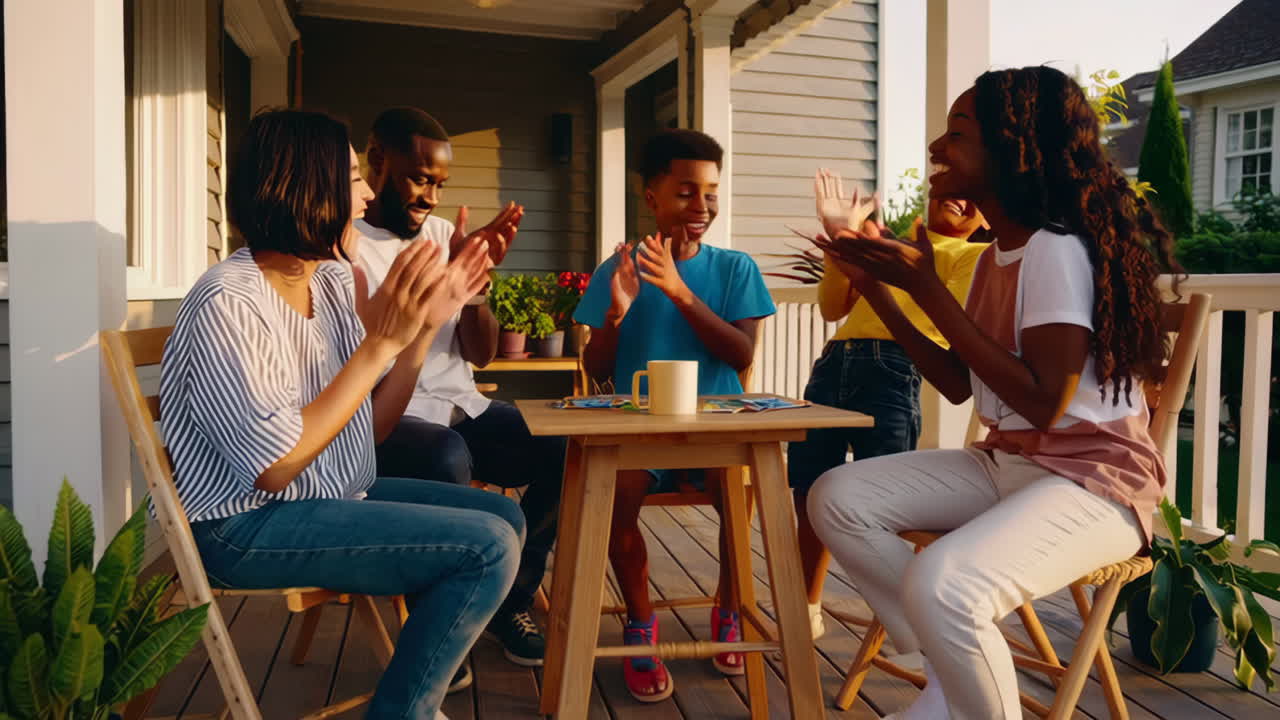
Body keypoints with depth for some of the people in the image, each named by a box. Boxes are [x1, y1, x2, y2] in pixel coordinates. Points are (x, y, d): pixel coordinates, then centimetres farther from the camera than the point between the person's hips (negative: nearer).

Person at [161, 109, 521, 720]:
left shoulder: (335, 278, 3)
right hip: (247, 529, -8)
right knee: (488, 546, -18)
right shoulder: (228, 303, -20)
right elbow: (275, 465, -25)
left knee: (502, 515, 8)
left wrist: (426, 322, -6)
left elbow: (371, 427, 5)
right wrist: (381, 342, -25)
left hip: (335, 495, 9)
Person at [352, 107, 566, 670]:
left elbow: (480, 354, 10)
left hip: (460, 407, 6)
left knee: (567, 447, -16)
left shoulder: (441, 233, 13)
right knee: (447, 457, -37)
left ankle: (508, 599, 6)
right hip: (384, 415, -6)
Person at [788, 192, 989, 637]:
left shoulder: (978, 256, 13)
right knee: (809, 496, 8)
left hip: (891, 371, -5)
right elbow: (832, 309, 23)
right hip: (832, 363, 5)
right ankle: (808, 610, 25)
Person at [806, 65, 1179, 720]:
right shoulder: (993, 257, 9)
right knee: (838, 498, -4)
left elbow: (1042, 403, -24)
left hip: (1092, 479, -9)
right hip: (1003, 465, 9)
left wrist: (925, 286, -22)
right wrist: (874, 285, 8)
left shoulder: (1058, 250, -18)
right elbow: (957, 384, 12)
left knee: (941, 586, -34)